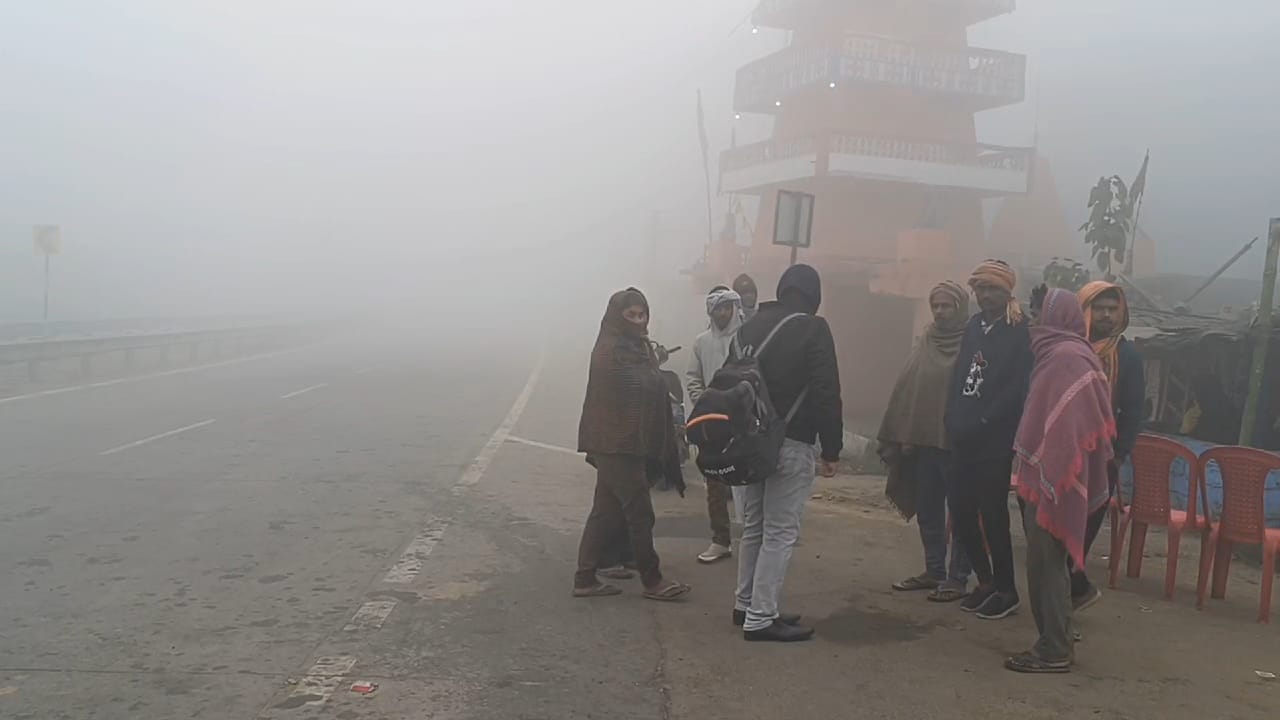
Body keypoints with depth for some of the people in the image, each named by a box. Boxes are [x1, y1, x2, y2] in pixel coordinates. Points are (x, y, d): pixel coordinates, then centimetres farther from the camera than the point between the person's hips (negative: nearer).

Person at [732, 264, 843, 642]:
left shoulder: (751, 325, 12)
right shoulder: (813, 328, -7)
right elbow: (826, 394, -12)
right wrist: (831, 448, -6)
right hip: (790, 444, -7)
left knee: (753, 527, 18)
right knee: (780, 533, -1)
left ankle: (746, 605, 24)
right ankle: (761, 618, 0)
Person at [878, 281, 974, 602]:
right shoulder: (927, 340, 11)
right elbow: (906, 387, 8)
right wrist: (903, 435, 2)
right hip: (923, 439, 6)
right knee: (927, 511, 12)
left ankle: (958, 578, 10)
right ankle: (934, 571, 23)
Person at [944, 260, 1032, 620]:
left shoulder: (1020, 332, -6)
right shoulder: (974, 325, 14)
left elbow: (1017, 389, -14)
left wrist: (981, 424, -16)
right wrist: (954, 422, 4)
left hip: (995, 441, -7)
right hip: (964, 439, 7)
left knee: (993, 515, -1)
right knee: (961, 511, 8)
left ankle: (1006, 590, 13)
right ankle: (986, 580, 25)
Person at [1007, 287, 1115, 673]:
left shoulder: (1065, 358, -16)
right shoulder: (1066, 354, 15)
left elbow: (1063, 426, -23)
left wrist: (1048, 480, -23)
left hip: (1049, 479, -10)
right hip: (1047, 477, 10)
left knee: (1045, 562, -3)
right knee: (1048, 562, 15)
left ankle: (1054, 650, 3)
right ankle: (1057, 641, 24)